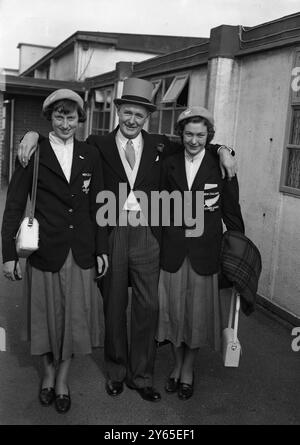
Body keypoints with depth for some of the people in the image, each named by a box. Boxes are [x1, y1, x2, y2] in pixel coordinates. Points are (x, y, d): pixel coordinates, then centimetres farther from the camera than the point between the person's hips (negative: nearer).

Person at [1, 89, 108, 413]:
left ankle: (62, 377, 31)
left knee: (74, 316, 10)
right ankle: (48, 371, 36)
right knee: (47, 315, 12)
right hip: (45, 252, -2)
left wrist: (101, 249, 5)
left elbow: (97, 206, 7)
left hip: (81, 253, 2)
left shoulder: (90, 156, 5)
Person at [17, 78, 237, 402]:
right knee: (114, 306, 12)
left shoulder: (160, 145, 8)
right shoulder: (98, 145, 4)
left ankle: (141, 375, 25)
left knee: (148, 307, 6)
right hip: (111, 233, -1)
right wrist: (34, 135, -8)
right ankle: (116, 372, 31)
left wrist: (221, 151, 1)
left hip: (147, 235, 1)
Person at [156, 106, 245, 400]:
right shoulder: (168, 164, 4)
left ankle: (188, 369, 30)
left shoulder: (221, 165, -3)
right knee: (173, 308, 11)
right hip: (173, 250, 2)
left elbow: (231, 210, -1)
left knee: (198, 311, 8)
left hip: (205, 251, -2)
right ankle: (177, 364, 33)